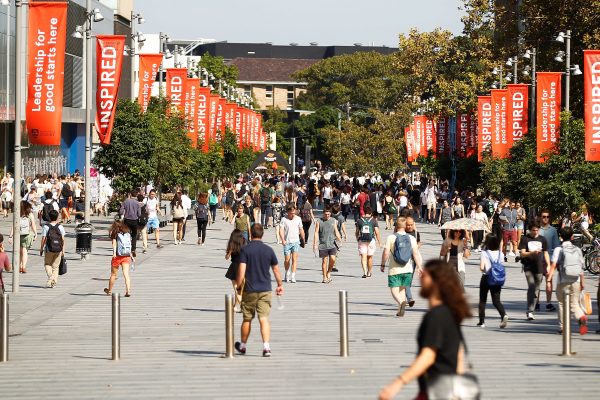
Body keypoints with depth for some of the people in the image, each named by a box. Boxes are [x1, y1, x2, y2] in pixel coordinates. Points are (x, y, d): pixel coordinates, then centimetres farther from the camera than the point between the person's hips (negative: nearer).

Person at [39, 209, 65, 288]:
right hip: (58, 249, 2)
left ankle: (50, 277, -11)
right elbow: (63, 239, 0)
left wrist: (41, 249, 2)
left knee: (47, 264, 13)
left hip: (49, 249, -2)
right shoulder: (60, 227, 0)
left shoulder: (46, 227, -7)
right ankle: (54, 282, 7)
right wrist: (63, 250, 7)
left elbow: (44, 239, -8)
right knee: (55, 266, 11)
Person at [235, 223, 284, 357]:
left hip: (249, 290, -1)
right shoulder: (269, 250, 2)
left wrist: (238, 286, -3)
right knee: (264, 318, -2)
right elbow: (276, 269, 11)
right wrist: (280, 285, 23)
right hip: (265, 290, 1)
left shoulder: (245, 250, -7)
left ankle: (242, 346, 27)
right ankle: (266, 346, -17)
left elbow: (241, 271, -13)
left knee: (247, 319, 12)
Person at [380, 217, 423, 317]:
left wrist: (383, 265, 3)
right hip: (407, 269, 4)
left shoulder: (391, 238, -6)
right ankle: (400, 310, 13)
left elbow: (386, 253, -9)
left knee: (394, 290, -2)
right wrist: (419, 267, 0)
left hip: (394, 269, -4)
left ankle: (401, 302, -30)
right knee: (402, 289, 15)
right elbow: (416, 253, -3)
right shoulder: (411, 238, 2)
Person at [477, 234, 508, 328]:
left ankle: (482, 321, 15)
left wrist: (480, 265, 1)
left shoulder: (485, 253, -13)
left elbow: (482, 267, -20)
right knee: (496, 300, 5)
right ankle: (503, 315, -22)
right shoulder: (500, 254, 0)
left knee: (482, 300, 12)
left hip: (486, 277, -3)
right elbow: (501, 266, 6)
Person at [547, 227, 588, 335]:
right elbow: (581, 267, 9)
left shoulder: (558, 250, -5)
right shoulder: (577, 250, 6)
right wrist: (582, 282, 18)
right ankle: (582, 317, -19)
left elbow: (553, 266, -13)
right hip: (576, 281, 2)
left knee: (562, 303, 13)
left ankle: (562, 327, 15)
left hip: (563, 281, -2)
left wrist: (548, 280, -15)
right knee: (574, 303, 10)